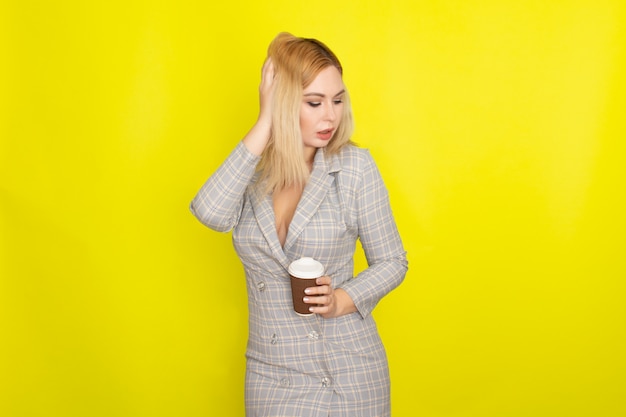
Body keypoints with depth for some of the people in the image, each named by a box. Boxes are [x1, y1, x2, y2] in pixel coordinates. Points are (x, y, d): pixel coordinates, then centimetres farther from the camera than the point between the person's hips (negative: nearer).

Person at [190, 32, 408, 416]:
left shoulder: (355, 166, -9)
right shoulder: (252, 167, -3)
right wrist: (265, 125, -23)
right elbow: (211, 213, -25)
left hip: (348, 371, -1)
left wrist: (343, 300, -19)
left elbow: (392, 262, -1)